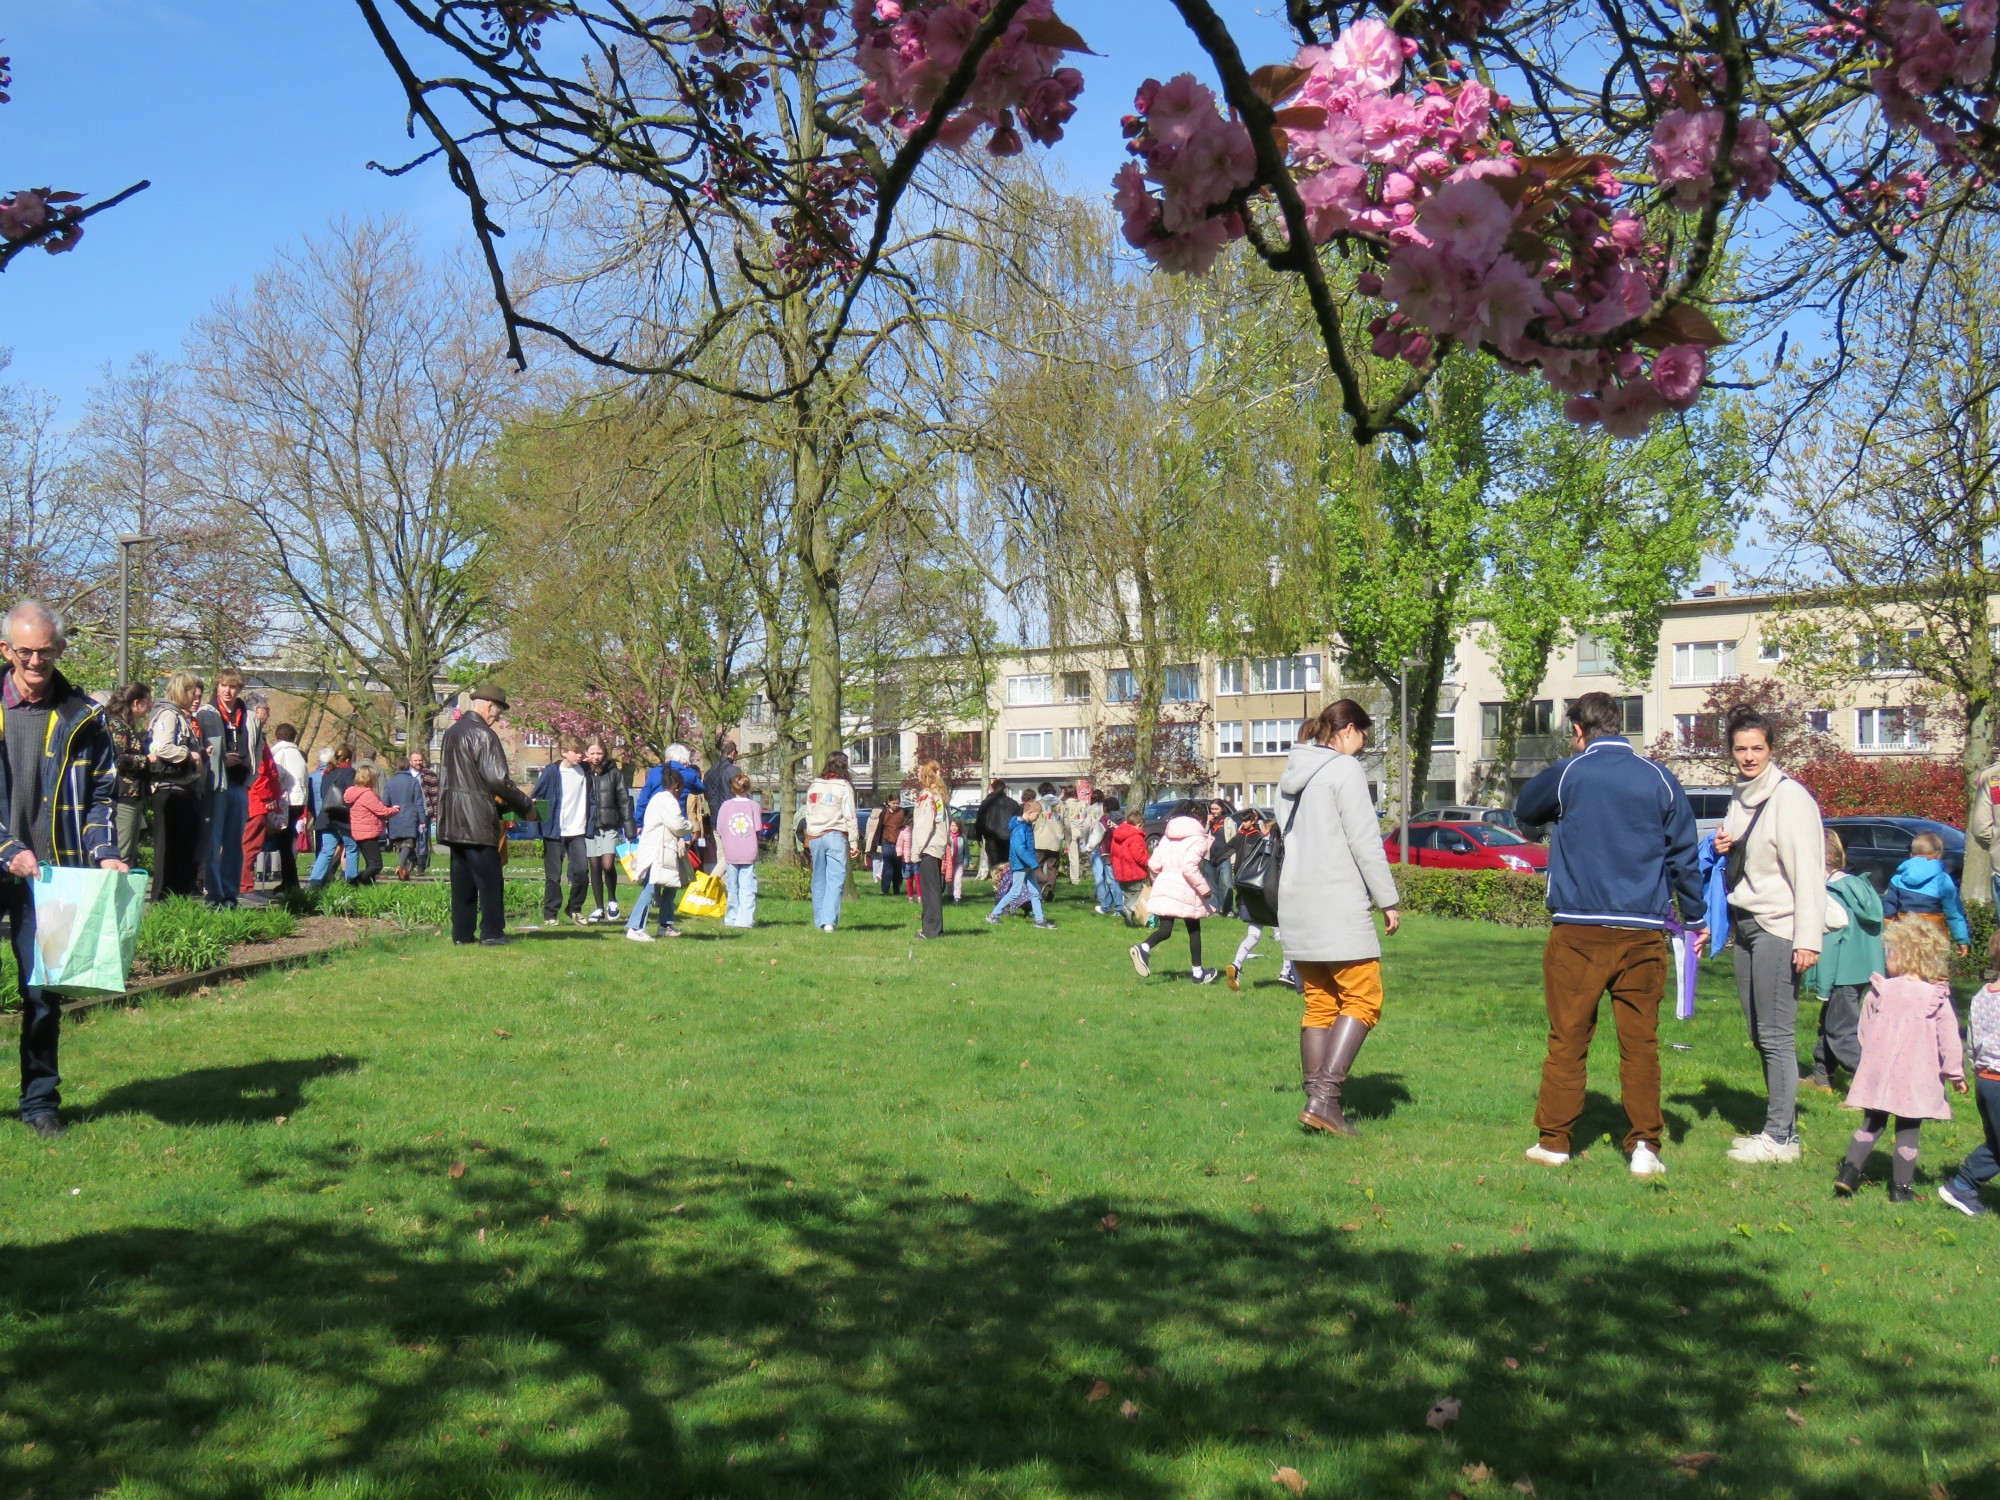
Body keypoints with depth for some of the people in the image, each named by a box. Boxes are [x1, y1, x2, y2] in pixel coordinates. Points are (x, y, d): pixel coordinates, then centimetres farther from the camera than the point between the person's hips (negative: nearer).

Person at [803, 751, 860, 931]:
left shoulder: (813, 786, 11)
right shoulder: (844, 786, -5)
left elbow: (808, 814, 13)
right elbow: (850, 816, -7)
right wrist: (854, 844, -4)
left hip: (815, 837, 5)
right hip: (836, 836, -5)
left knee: (818, 880, 12)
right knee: (835, 879, -6)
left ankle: (819, 921, 16)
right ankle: (829, 921, -17)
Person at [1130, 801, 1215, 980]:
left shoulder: (1167, 836, 13)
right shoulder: (1198, 838, -7)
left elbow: (1154, 864, 9)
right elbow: (1189, 867, -21)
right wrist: (1204, 888, -14)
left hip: (1164, 885, 5)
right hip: (1185, 890, -5)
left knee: (1165, 930, 3)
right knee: (1194, 930, 12)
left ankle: (1144, 948, -27)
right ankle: (1197, 973, 19)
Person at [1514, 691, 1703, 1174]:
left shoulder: (1568, 774, -1)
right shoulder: (1660, 779, 5)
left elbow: (1524, 808, 18)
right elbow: (1684, 856, 9)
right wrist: (1696, 918, 19)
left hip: (1578, 929, -2)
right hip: (1643, 933, 2)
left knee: (1568, 1038, 6)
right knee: (1641, 1040, 6)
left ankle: (1553, 1140, 12)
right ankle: (1645, 1144, 3)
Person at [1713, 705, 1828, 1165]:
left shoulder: (1789, 796, -11)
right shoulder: (1740, 798, 15)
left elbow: (1808, 871, -16)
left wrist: (1808, 938, -21)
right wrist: (1722, 850, 4)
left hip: (1777, 929, -8)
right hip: (1744, 925, 8)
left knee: (1776, 1036, -7)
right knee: (1761, 1035, 10)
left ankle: (1781, 1137, -2)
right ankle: (1778, 1127, 18)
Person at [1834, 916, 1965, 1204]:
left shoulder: (1880, 991, -3)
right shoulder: (1937, 999, -7)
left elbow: (1865, 1031, 5)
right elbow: (1949, 1040, -3)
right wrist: (1956, 1074, 9)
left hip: (1877, 1074, 2)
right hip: (1916, 1079, -1)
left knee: (1872, 1124, 15)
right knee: (1908, 1131, 7)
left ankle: (1849, 1170, 4)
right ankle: (1901, 1187, 11)